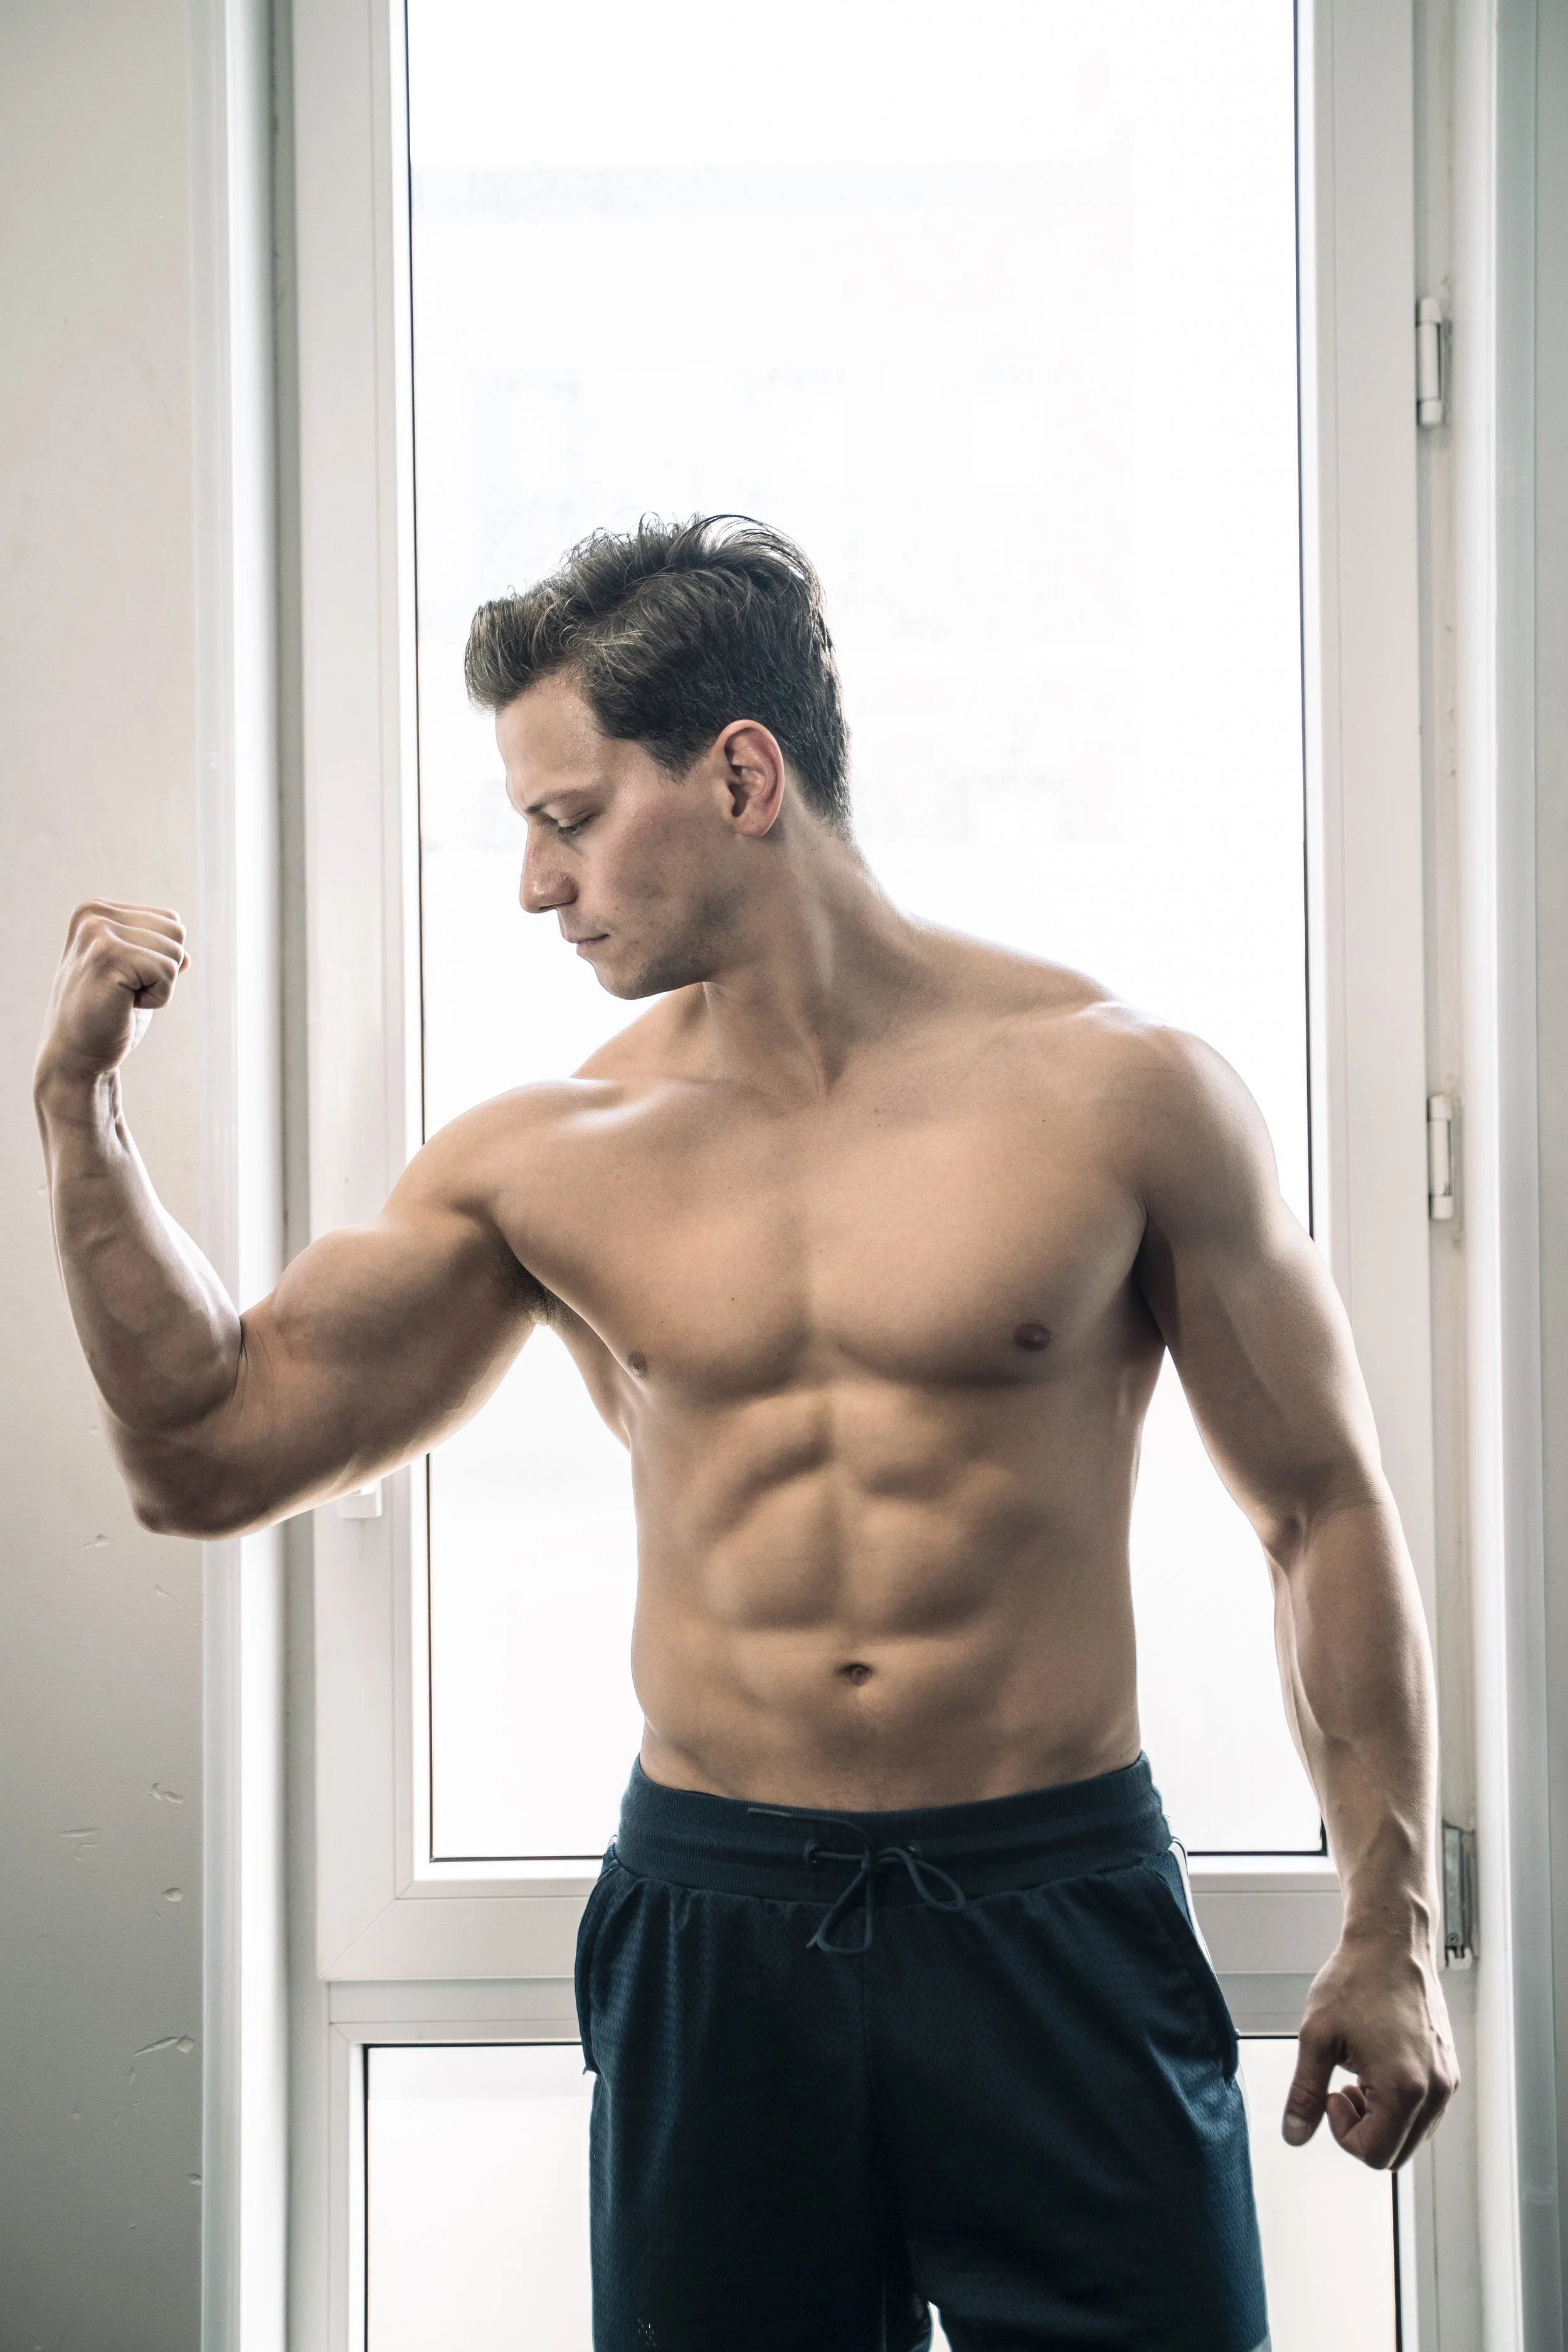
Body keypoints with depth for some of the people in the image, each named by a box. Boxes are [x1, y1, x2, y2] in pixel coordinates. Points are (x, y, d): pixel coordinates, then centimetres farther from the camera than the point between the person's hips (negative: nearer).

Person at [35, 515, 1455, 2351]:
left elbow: (1323, 1510, 3)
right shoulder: (547, 1159, 4)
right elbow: (208, 1453, 6)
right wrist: (78, 1103, -1)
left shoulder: (1115, 1092, -3)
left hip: (1059, 1917, -2)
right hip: (707, 1925, 2)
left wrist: (1390, 1930, 0)